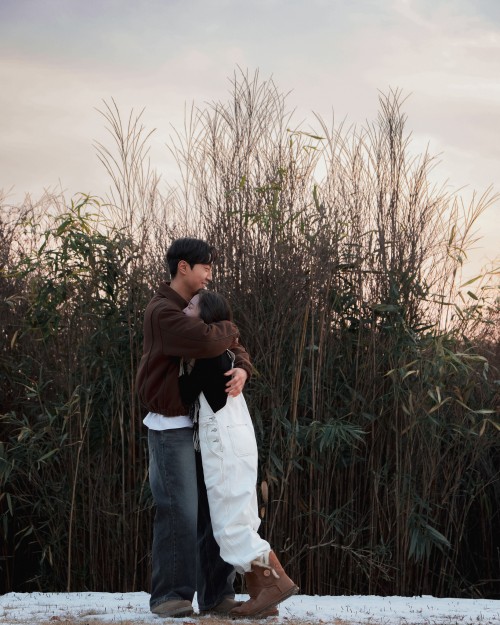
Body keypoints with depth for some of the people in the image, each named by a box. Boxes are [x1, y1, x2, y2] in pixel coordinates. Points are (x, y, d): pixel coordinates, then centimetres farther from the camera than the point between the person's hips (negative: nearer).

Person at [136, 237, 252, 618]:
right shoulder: (163, 311, -14)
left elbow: (233, 348, 11)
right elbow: (209, 342, -28)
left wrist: (242, 369, -13)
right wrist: (230, 329, -6)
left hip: (203, 425, 8)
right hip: (171, 428, -8)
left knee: (215, 510, 6)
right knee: (180, 511, -10)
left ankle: (216, 594, 11)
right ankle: (170, 596, -1)